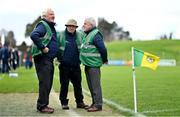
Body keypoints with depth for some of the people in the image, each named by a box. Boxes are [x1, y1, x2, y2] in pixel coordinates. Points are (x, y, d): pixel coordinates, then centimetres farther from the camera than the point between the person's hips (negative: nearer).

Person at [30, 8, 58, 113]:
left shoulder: (51, 27, 20)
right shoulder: (42, 25, -10)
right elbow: (33, 35, -28)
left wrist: (55, 53, 15)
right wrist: (42, 47, -25)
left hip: (50, 59, 10)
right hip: (43, 59, -10)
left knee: (48, 83, 13)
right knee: (44, 83, -8)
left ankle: (44, 104, 21)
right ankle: (42, 106, -1)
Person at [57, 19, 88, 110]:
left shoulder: (79, 36, 4)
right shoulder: (60, 35, -3)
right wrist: (58, 58, -2)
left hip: (76, 66, 2)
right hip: (64, 66, -2)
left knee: (78, 84, 8)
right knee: (64, 85, 5)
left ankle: (79, 102, 18)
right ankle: (64, 102, 15)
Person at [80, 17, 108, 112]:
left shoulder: (95, 35, -14)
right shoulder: (87, 35, 15)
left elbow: (102, 48, -17)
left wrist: (104, 60, -7)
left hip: (94, 65, -10)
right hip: (87, 64, 10)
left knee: (95, 85, -5)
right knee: (91, 85, 15)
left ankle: (98, 105, 0)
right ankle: (94, 103, 24)